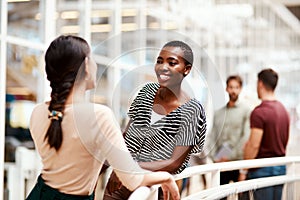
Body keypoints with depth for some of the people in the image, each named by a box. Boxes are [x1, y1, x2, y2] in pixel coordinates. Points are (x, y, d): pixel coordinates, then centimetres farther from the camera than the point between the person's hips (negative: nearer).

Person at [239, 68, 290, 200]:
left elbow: (254, 145, -18)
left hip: (263, 169, -8)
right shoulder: (283, 110, 11)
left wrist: (244, 171, -12)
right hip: (280, 167, 8)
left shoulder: (259, 112, -15)